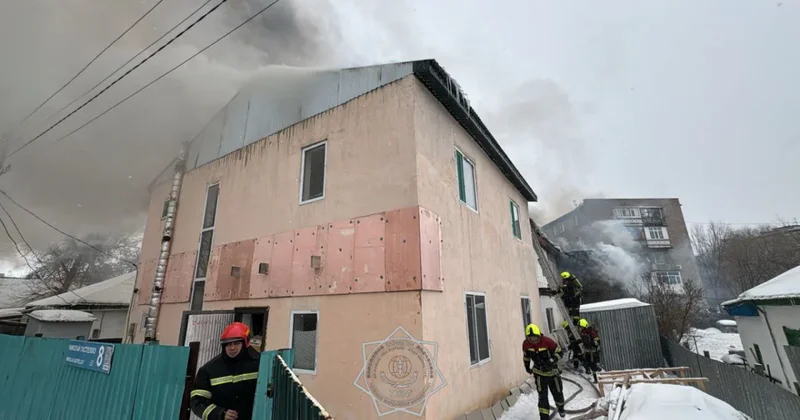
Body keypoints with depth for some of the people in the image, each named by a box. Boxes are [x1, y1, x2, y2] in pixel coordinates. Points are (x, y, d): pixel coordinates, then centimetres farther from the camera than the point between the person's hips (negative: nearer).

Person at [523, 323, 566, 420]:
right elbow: (526, 355, 4)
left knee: (557, 392, 18)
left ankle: (561, 408, 49)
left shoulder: (547, 341, -27)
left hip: (552, 371, -1)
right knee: (542, 396, -7)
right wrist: (527, 366, 14)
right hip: (539, 372, 1)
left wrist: (551, 361, -31)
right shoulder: (526, 344, -16)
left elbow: (559, 352, -16)